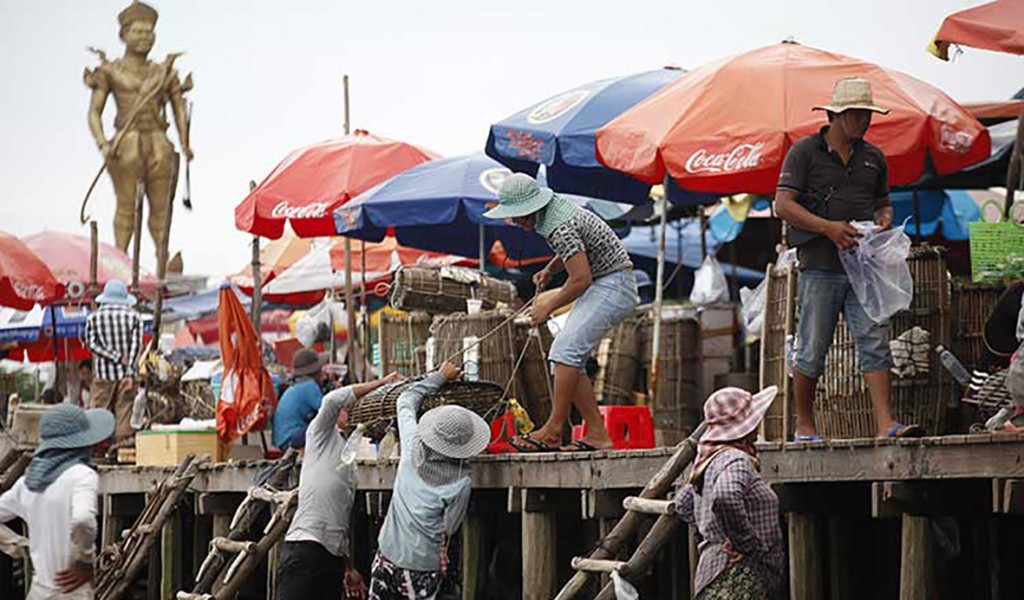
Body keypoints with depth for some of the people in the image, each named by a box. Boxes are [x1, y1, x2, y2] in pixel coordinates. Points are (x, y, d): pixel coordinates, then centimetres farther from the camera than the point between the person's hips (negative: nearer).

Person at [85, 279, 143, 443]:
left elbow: (92, 344, -7)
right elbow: (136, 345, -6)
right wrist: (130, 373, -11)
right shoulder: (134, 317, 2)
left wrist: (117, 357, -10)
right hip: (126, 374, 0)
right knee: (125, 413, 3)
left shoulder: (94, 318, 3)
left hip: (103, 374, 0)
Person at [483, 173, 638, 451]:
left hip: (613, 285, -10)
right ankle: (597, 434, 1)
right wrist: (549, 271, 7)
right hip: (599, 287, 10)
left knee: (567, 351, -20)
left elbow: (581, 279, -25)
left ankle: (553, 432, -18)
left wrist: (548, 307, -12)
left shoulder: (559, 227, -24)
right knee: (565, 358, 3)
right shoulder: (554, 206, 7)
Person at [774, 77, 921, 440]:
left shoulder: (873, 158, 16)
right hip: (820, 266, -4)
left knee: (875, 344, -7)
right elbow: (783, 205, -6)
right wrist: (828, 227, -18)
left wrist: (885, 219, 2)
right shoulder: (805, 152, 0)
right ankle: (803, 425, 14)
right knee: (813, 349, 0)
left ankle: (885, 424, -13)